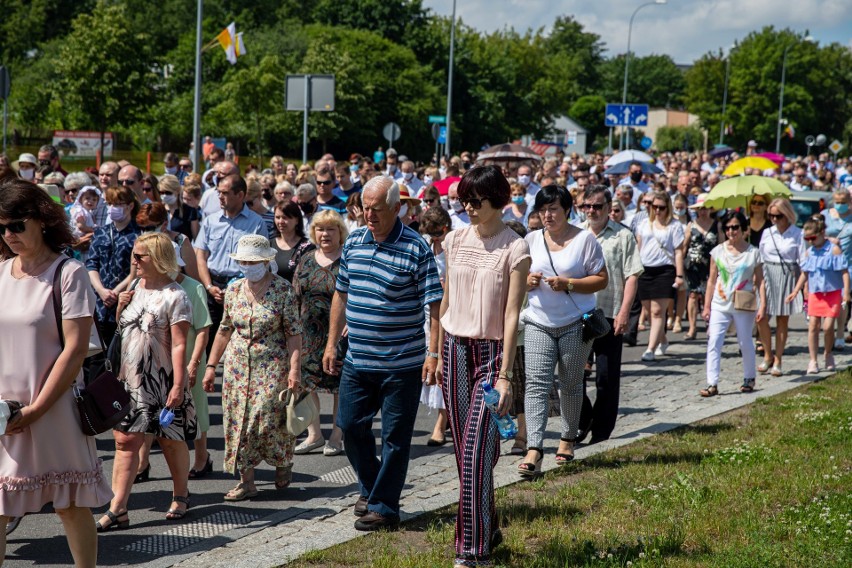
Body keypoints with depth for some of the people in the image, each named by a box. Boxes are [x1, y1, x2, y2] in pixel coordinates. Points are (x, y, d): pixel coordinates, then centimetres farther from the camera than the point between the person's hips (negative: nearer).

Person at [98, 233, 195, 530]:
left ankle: (180, 496, 28)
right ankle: (117, 510, -2)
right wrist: (120, 307, 2)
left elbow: (179, 344, -16)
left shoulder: (174, 296, -12)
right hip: (131, 379, 6)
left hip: (161, 382, -6)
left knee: (170, 440, 8)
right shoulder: (135, 287, 9)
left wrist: (178, 385, -22)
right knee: (125, 440, 0)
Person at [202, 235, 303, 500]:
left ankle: (283, 463, 21)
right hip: (237, 364, 4)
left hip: (271, 365, -4)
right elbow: (224, 330, 14)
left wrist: (295, 368, -16)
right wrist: (211, 365, 12)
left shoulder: (283, 290, -7)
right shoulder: (233, 290, 6)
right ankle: (246, 482, 7)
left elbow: (294, 333, -8)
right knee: (238, 419, 1)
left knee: (269, 418, -8)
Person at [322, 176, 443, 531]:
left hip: (401, 364, -6)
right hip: (357, 361, 6)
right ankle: (371, 489, 31)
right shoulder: (353, 242, 6)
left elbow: (434, 303, -13)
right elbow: (341, 295, 15)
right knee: (351, 426, 11)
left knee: (395, 436, 3)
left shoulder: (416, 249, -11)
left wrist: (433, 352, -20)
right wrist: (332, 344, 13)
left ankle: (384, 507, 12)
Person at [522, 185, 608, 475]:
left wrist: (568, 284, -17)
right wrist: (528, 281, -9)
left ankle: (568, 439, 28)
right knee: (536, 384, -11)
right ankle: (534, 450, -19)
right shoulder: (531, 239, 8)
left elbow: (602, 279, -5)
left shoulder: (584, 239, -3)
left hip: (575, 324, -2)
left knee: (571, 385, 10)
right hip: (538, 323, 2)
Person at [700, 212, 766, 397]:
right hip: (720, 305, 2)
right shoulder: (718, 251, 4)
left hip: (744, 306, -2)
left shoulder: (753, 253, -1)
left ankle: (749, 379, 28)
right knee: (713, 342, -9)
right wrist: (707, 306, 6)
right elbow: (712, 280, 8)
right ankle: (712, 384, -10)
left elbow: (760, 282, 0)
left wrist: (762, 306, -8)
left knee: (745, 343, 9)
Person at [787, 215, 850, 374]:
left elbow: (844, 271, -10)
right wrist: (795, 292, 14)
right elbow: (804, 274, 16)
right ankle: (813, 361, 5)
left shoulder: (834, 250, -10)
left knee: (828, 326, -8)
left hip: (833, 293, -4)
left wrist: (846, 291, -17)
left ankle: (828, 355, 17)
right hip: (815, 294, 4)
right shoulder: (809, 253, 6)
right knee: (813, 326, -1)